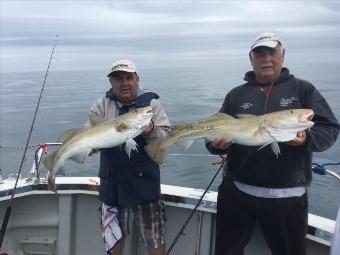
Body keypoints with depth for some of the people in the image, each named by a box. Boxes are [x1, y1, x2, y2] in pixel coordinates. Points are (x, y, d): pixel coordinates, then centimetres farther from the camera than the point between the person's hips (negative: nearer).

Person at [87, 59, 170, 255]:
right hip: (111, 181, 3)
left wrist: (151, 131, -32)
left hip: (144, 182, -2)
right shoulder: (101, 106, 3)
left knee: (155, 239, 5)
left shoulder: (151, 102, -3)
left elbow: (166, 137, -11)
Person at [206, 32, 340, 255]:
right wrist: (217, 144, -13)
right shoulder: (236, 95, 8)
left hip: (287, 195, -1)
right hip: (237, 191, 2)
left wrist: (306, 139, -21)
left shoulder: (303, 89, 3)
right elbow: (217, 132, 10)